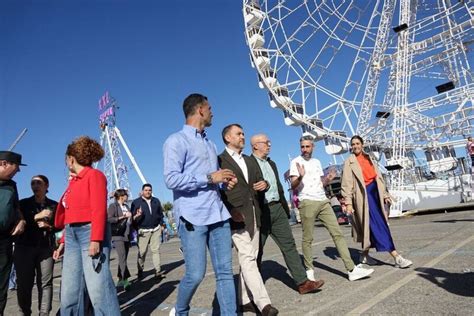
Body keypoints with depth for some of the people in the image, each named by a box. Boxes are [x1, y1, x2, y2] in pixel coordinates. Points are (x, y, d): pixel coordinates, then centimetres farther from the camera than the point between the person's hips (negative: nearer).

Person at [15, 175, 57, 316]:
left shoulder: (54, 205, 10)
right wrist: (36, 217, -12)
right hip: (24, 247, 0)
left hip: (46, 247, 0)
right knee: (24, 282, -1)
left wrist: (48, 226, -10)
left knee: (45, 282, -4)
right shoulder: (23, 203, 10)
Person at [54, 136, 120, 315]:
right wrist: (63, 241, 18)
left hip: (90, 232, -8)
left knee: (98, 287, -10)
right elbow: (69, 215, 18)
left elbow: (99, 209, -15)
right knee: (69, 290, 11)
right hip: (72, 236, 8)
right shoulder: (73, 181, 18)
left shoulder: (94, 175, -5)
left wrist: (96, 239, -21)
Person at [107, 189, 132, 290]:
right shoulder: (113, 206, -2)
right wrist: (123, 217, -15)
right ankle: (125, 280, -17)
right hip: (118, 235, -7)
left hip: (127, 235, 7)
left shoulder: (126, 206, 19)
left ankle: (120, 280, 15)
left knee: (124, 258, 8)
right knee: (122, 258, -14)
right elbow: (109, 219, -15)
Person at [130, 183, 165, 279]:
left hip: (156, 229, 3)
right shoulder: (136, 202, 2)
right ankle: (140, 270, 13)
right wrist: (137, 216, -21)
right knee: (142, 251, -3)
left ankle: (158, 271, 1)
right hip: (143, 231, -3)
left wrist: (161, 224, 13)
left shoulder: (156, 201, 15)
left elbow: (160, 214, 20)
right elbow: (132, 216, 0)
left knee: (156, 250, 0)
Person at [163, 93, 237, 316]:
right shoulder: (177, 141, -3)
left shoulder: (210, 144, 21)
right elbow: (171, 179, -15)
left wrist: (224, 182, 5)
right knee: (195, 274, -2)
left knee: (225, 271, 5)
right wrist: (210, 178, -13)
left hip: (218, 215, 7)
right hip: (192, 217, -7)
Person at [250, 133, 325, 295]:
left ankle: (303, 282, 11)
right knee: (257, 251, 6)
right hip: (260, 211, -7)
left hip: (277, 209, 7)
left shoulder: (271, 163, 18)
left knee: (289, 245, 6)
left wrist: (285, 208, 16)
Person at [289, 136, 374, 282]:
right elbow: (293, 185, -9)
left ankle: (351, 269, 5)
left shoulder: (317, 162, 18)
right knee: (307, 238, 0)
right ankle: (309, 270, 15)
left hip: (323, 201, 6)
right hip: (307, 203, -6)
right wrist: (300, 176, -29)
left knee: (337, 233, 2)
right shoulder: (296, 162, -1)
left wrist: (328, 179, 0)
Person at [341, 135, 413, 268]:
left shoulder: (368, 158, 17)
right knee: (378, 225, -9)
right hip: (364, 194, -6)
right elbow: (346, 184, -8)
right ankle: (396, 257, -7)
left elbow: (378, 176, 19)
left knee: (370, 225, 10)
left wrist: (384, 194, 14)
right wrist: (348, 202, -15)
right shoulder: (349, 162, -1)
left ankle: (365, 255, 24)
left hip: (375, 192, 7)